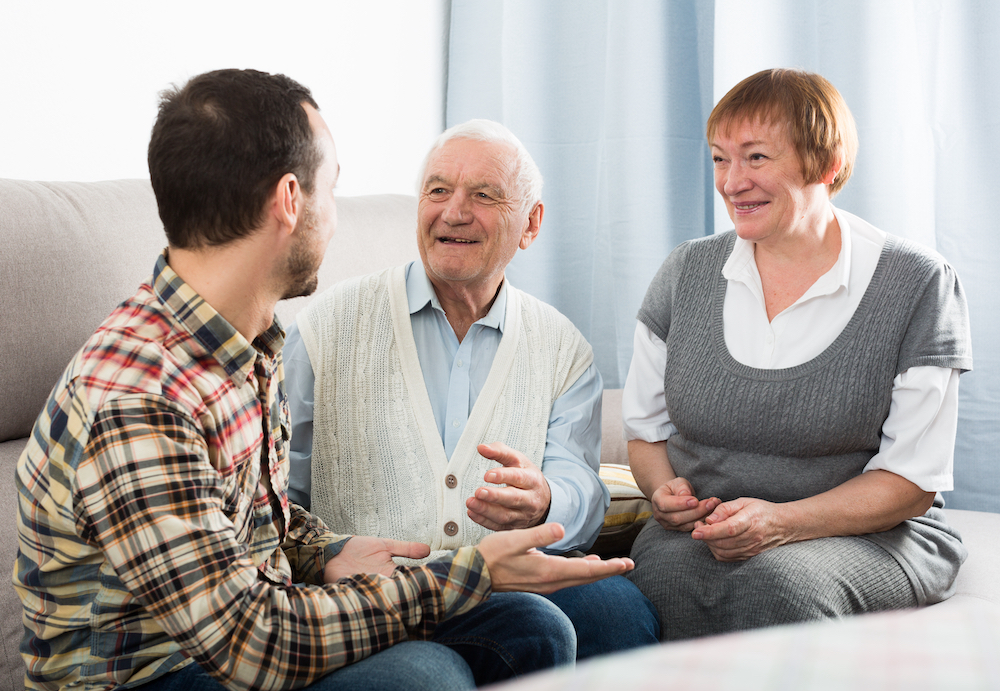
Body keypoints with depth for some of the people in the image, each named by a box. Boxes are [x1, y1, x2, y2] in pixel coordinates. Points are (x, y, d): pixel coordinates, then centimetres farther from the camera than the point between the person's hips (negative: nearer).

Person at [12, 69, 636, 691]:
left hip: (241, 628, 9)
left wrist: (324, 554, -4)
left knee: (535, 629, -2)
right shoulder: (130, 403, -28)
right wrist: (471, 576, -24)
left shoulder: (255, 340, 4)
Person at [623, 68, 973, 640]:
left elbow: (912, 479, -5)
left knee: (773, 585, -36)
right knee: (665, 574, -32)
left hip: (869, 538, -2)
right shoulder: (687, 272, 8)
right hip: (698, 530, 3)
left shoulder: (918, 285, -3)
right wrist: (666, 491, -7)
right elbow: (645, 426, 17)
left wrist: (781, 521, -20)